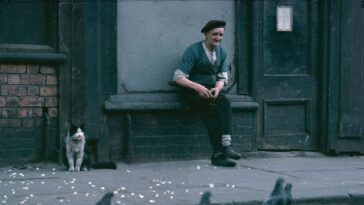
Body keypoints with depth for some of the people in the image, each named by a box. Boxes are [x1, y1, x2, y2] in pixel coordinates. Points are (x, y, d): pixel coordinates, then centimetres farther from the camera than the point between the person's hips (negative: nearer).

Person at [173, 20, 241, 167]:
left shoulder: (221, 52, 9)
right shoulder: (193, 51, -10)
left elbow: (222, 77, 13)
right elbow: (178, 77, -15)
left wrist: (217, 88, -12)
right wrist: (197, 87, -30)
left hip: (212, 90, 5)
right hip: (192, 92, -5)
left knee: (225, 102, -30)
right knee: (211, 109, -33)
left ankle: (226, 145, -41)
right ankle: (219, 153, -35)